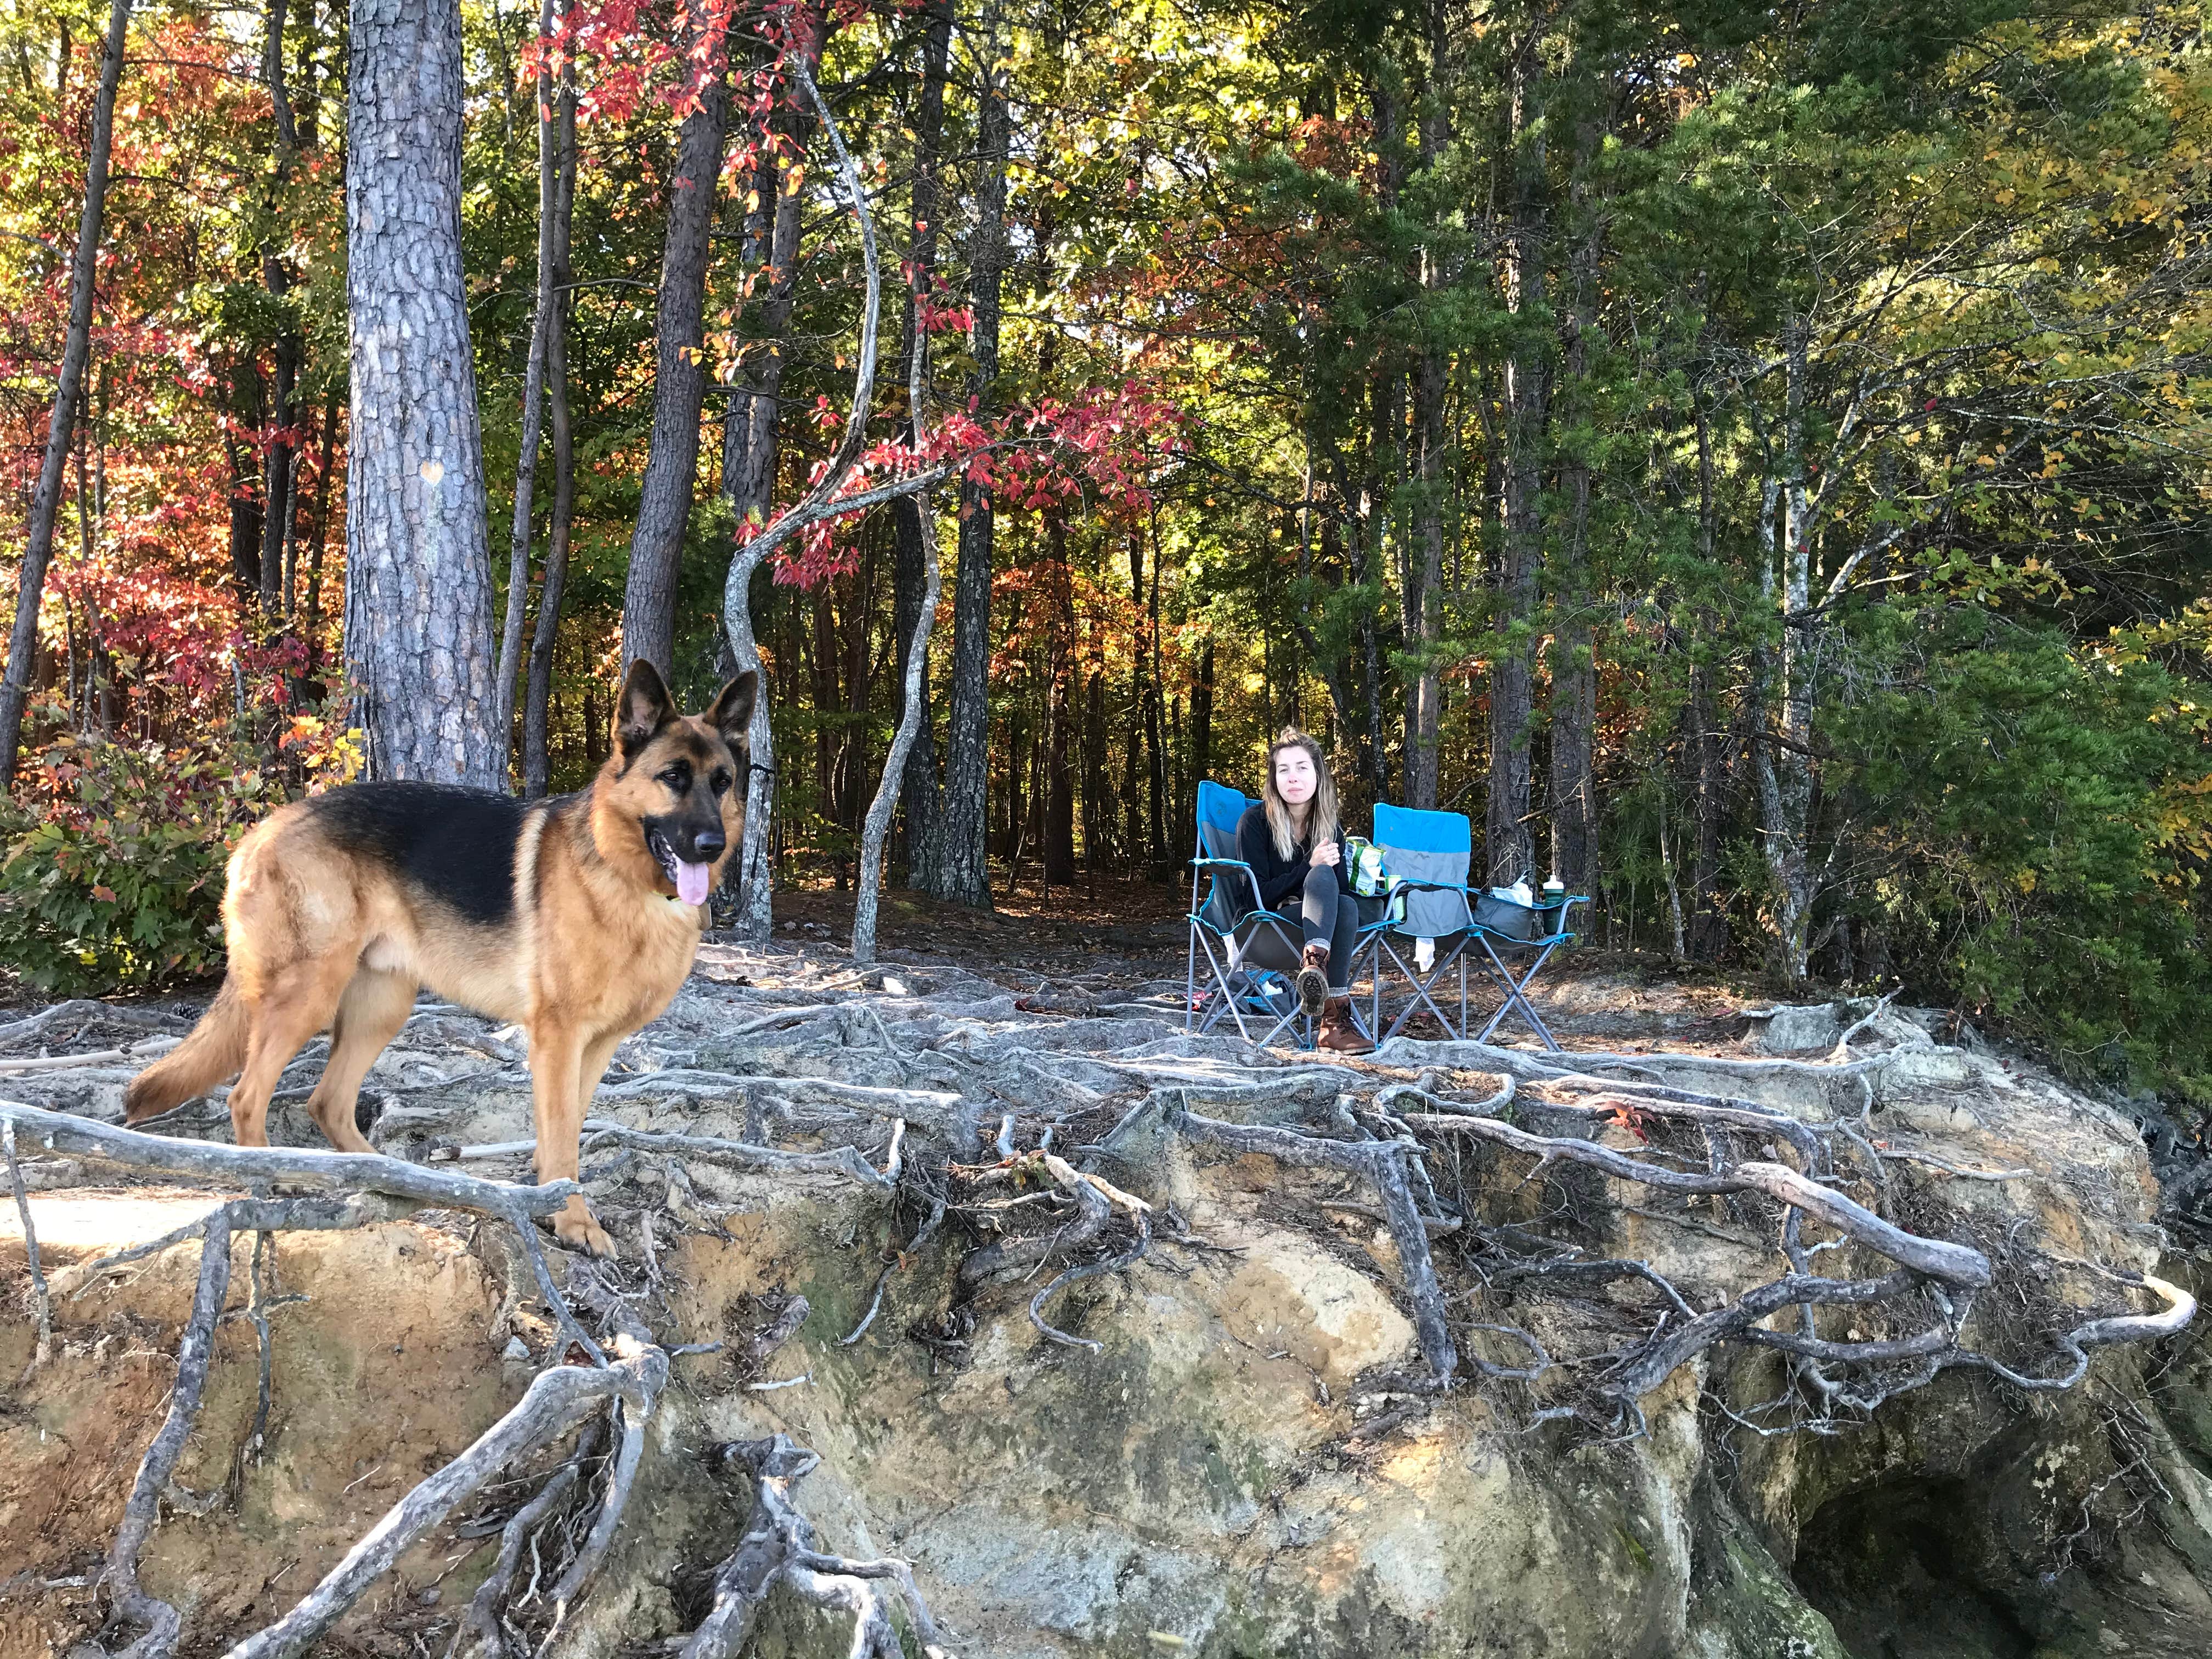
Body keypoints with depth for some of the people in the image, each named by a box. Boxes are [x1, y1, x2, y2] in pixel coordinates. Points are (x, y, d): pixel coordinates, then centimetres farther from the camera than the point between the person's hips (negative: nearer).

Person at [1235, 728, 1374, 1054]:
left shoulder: (1330, 827, 8)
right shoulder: (1255, 821, -5)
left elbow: (1344, 892, 6)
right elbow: (1258, 895, -11)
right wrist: (1309, 866, -19)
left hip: (1315, 926, 4)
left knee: (1346, 907, -31)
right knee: (1322, 876, -33)